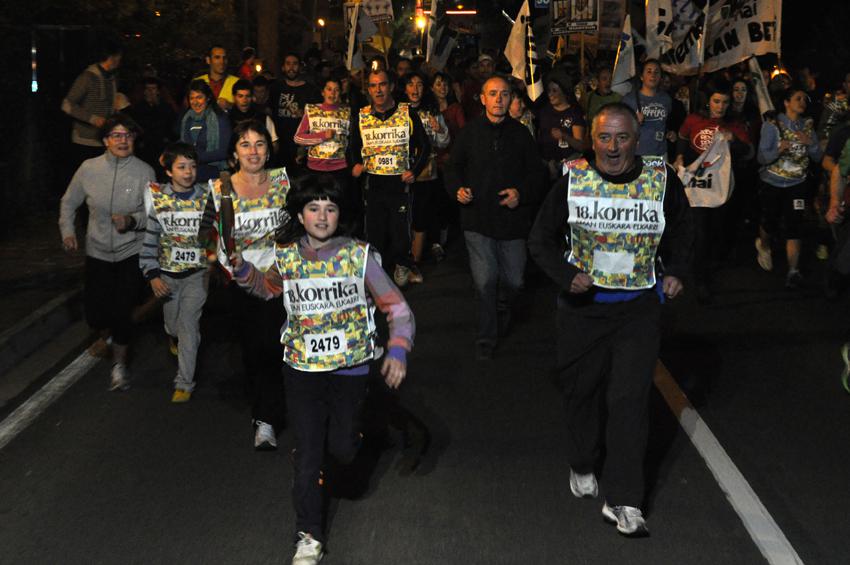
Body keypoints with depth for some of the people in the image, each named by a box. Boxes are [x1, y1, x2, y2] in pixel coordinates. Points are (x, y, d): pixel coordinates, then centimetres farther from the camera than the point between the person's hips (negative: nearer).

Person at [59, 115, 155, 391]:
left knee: (120, 313, -9)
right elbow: (69, 202, 9)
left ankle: (119, 363, 18)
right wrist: (67, 231, -2)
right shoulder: (89, 169, -7)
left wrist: (132, 221, -23)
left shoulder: (144, 172, -11)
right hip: (98, 252, 2)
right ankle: (110, 334, 46)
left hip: (132, 251, -2)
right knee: (96, 316, 6)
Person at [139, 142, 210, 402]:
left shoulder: (207, 198, -5)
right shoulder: (157, 198, -5)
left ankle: (185, 383, -4)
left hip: (197, 272, -2)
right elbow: (149, 239, -1)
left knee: (188, 324, -12)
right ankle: (176, 339, 54)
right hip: (167, 272, 2)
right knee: (173, 324, 16)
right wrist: (152, 275, -6)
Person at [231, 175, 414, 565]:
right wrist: (241, 270, 0)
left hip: (350, 367, -1)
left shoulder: (359, 255, -11)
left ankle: (342, 433, 44)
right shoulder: (286, 256, -2)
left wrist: (398, 350, -24)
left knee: (341, 449, 4)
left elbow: (397, 307, -9)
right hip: (302, 368, 1)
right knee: (307, 453, -1)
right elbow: (266, 288, 20)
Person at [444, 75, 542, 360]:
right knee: (484, 281, -5)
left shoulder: (521, 133, 6)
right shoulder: (470, 132, 4)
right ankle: (486, 339, 9)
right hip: (478, 219, -1)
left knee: (513, 280, 9)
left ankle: (502, 312, 42)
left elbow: (535, 173, 8)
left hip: (513, 218, 2)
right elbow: (453, 167, 9)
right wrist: (457, 189, -11)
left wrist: (521, 193, -11)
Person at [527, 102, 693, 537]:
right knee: (581, 390, 15)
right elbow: (541, 238, 0)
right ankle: (582, 467, 40)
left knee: (631, 397, -8)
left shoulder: (662, 179, -6)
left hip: (639, 305, -1)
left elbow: (681, 233, 12)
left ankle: (623, 501, -5)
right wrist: (565, 276, -15)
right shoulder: (573, 180, -9)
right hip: (582, 305, 1)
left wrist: (675, 272, -3)